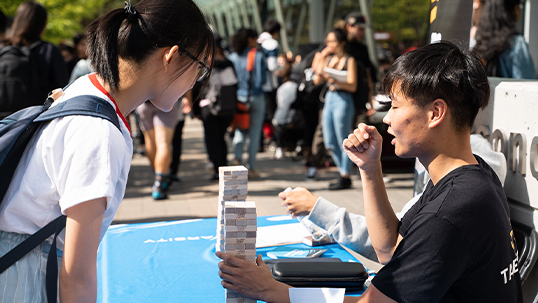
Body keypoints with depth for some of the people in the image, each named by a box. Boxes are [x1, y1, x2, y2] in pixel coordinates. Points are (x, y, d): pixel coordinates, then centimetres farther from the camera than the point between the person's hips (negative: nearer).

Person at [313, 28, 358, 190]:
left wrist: (334, 81, -27)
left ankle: (345, 178, 6)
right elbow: (317, 81, 7)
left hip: (343, 101, -7)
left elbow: (352, 86, -13)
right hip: (329, 99, 7)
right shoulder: (328, 59, 13)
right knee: (330, 143, 10)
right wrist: (321, 59, -1)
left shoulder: (349, 60, -5)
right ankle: (343, 173, 23)